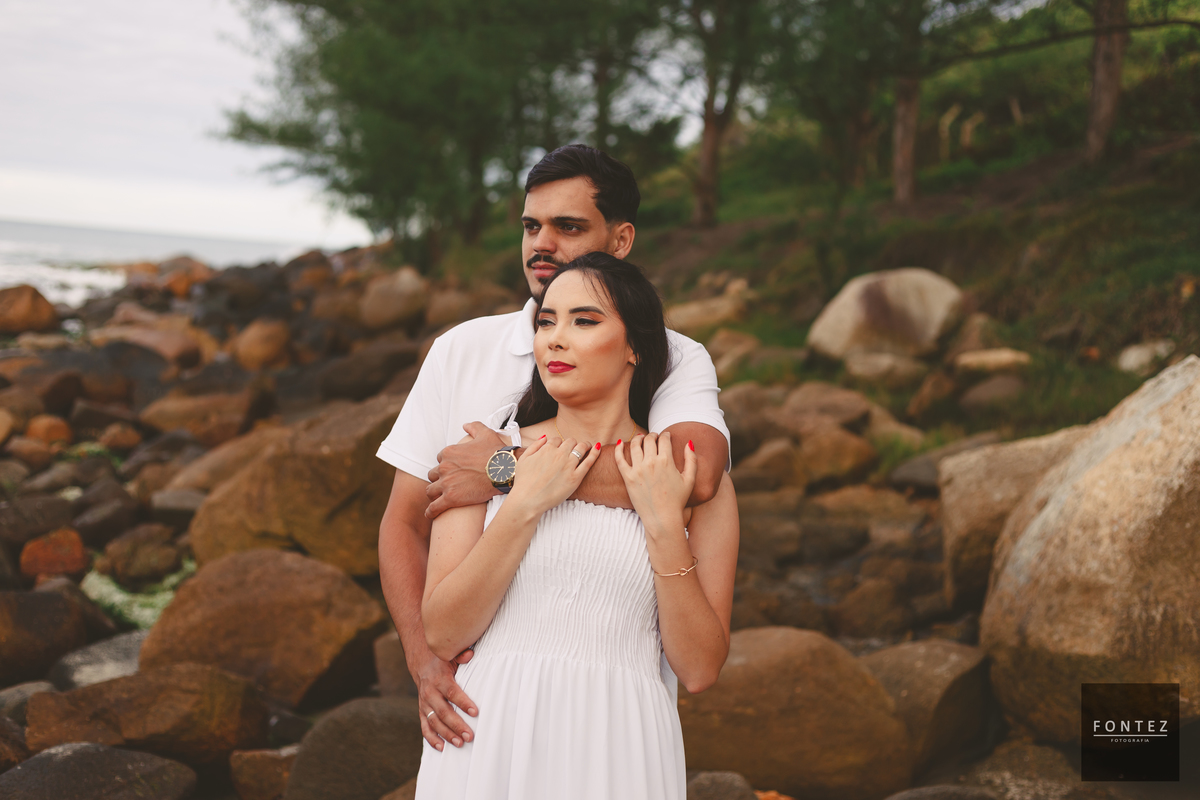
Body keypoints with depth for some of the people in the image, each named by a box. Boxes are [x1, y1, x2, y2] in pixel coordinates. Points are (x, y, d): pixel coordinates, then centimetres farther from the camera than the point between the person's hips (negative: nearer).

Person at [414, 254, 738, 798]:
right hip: (487, 740, 1)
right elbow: (441, 635, -5)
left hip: (615, 744, 0)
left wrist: (664, 523, -10)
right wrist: (522, 506, -11)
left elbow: (699, 670, -3)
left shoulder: (698, 480, 1)